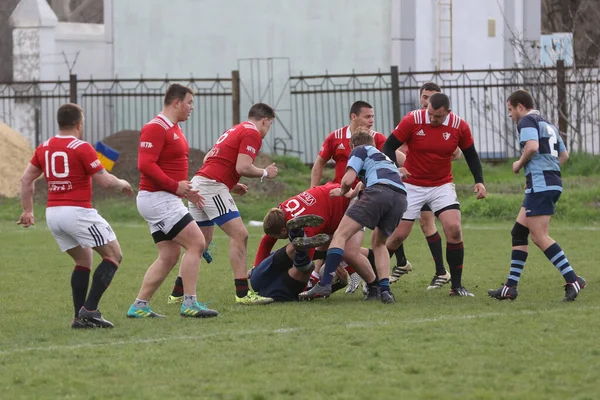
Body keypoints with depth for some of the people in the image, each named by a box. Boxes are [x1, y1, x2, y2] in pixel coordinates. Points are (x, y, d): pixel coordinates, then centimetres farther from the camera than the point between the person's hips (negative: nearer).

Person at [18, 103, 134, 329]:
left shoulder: (44, 148, 9)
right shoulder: (82, 148, -11)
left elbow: (26, 179, 14)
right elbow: (105, 181, -11)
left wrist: (28, 210, 20)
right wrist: (122, 184, 9)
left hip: (52, 213, 7)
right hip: (78, 211, -7)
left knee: (84, 260, 20)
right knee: (113, 255, 2)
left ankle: (80, 317, 11)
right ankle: (89, 310, -10)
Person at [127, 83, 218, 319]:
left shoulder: (174, 129, 18)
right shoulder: (156, 128, -14)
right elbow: (145, 165, -23)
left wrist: (185, 189, 16)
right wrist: (175, 186, -21)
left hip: (165, 200, 10)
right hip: (158, 199, -10)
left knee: (169, 256, 9)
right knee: (196, 244, -12)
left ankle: (139, 307, 10)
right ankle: (189, 304, -11)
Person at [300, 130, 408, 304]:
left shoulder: (360, 150, 22)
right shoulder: (385, 158, 41)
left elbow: (348, 179, 9)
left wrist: (342, 192, 30)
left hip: (379, 190, -6)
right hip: (401, 197, 6)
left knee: (340, 235, -3)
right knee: (378, 243, 26)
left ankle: (325, 284, -17)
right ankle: (385, 289, 8)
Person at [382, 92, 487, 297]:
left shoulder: (459, 126, -10)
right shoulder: (412, 121, -17)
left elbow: (471, 155, 5)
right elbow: (389, 146, -9)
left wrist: (479, 181, -7)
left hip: (442, 186, 1)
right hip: (412, 186, -1)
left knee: (454, 229, -16)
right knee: (398, 235, -2)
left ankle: (457, 286, -7)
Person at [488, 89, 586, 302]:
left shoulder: (527, 121, -5)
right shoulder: (548, 124, 23)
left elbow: (532, 146, -23)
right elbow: (564, 155, 27)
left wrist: (520, 164, -6)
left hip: (540, 184, -10)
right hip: (553, 182, 10)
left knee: (539, 237, -11)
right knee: (518, 232, 12)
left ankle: (572, 280, -16)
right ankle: (510, 287, 11)